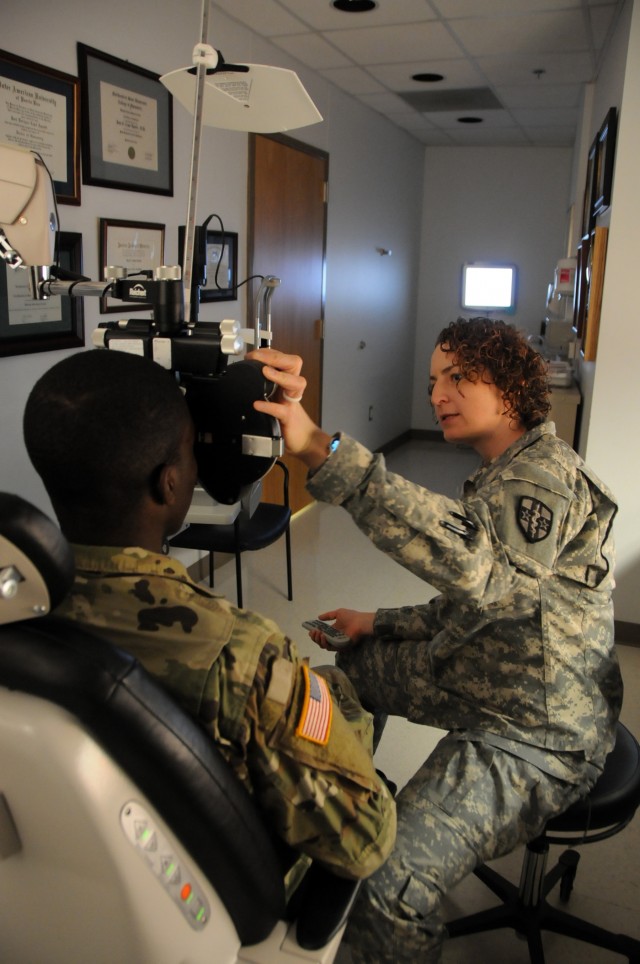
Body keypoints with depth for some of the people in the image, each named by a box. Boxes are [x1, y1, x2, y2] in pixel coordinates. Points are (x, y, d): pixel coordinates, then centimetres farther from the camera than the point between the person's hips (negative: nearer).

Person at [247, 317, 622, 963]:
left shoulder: (547, 477, -22)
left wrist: (322, 451, -52)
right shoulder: (500, 478, 13)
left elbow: (476, 566, -45)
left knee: (392, 882, -28)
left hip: (535, 735, -10)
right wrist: (379, 624, 9)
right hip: (476, 680, 11)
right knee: (347, 666, 20)